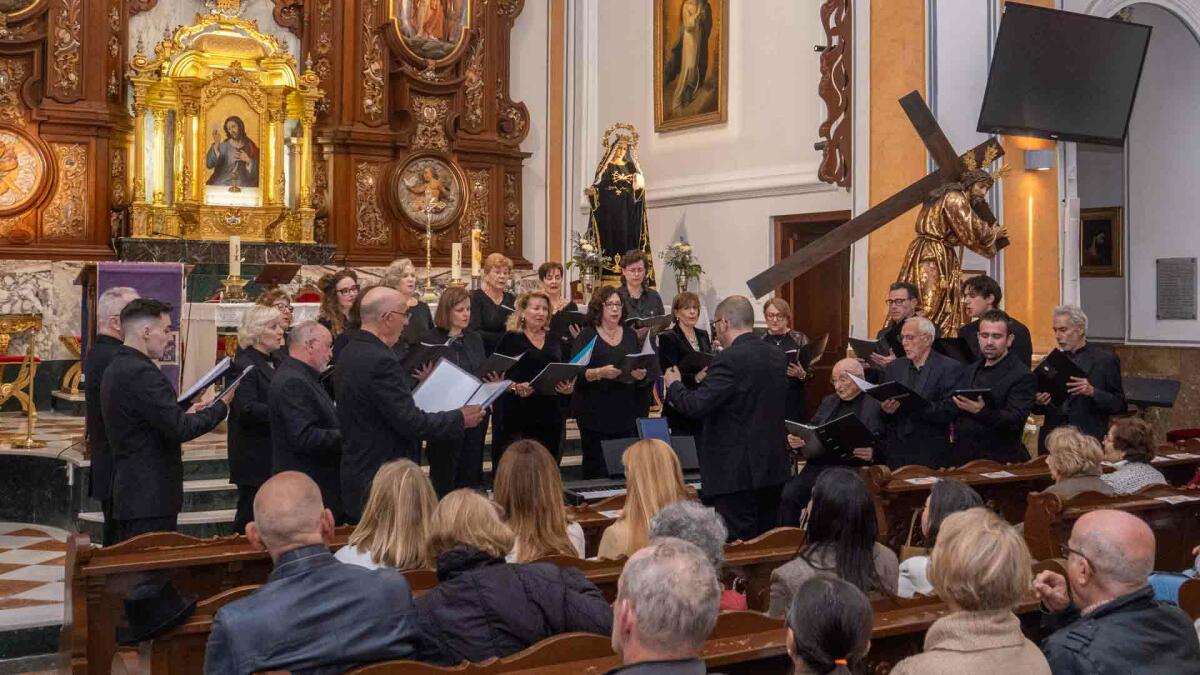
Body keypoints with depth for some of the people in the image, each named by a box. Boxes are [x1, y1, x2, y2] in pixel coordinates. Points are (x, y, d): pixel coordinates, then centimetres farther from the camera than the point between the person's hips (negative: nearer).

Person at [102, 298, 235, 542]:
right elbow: (180, 429, -21)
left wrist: (185, 415, 13)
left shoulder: (116, 369, 13)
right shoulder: (142, 373, -19)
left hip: (128, 492, 10)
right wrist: (220, 406, -8)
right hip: (150, 497, -10)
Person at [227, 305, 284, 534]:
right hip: (256, 461, -9)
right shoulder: (244, 366, -13)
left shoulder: (274, 361, 16)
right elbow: (246, 410, -22)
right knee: (252, 519, -2)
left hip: (274, 457, 9)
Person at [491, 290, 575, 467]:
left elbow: (567, 374, 17)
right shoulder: (511, 339, 0)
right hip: (518, 415, -4)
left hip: (551, 415, 4)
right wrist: (515, 387, -21)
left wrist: (569, 388, -3)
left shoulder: (555, 341, 15)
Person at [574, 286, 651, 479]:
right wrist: (600, 373, -23)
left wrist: (642, 375, -10)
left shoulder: (630, 335, 13)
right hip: (596, 415, -3)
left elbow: (644, 369, 12)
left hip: (627, 413, 3)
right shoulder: (587, 336, 2)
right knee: (596, 470, -4)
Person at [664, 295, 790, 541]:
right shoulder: (778, 357, 8)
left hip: (737, 472, -8)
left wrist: (673, 385, 0)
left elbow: (696, 406, -20)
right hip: (773, 468, 8)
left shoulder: (729, 360, -16)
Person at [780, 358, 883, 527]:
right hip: (817, 466, 5)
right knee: (788, 495, -20)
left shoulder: (875, 405, 4)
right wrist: (795, 442, -2)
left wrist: (872, 454, -25)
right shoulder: (828, 402, 25)